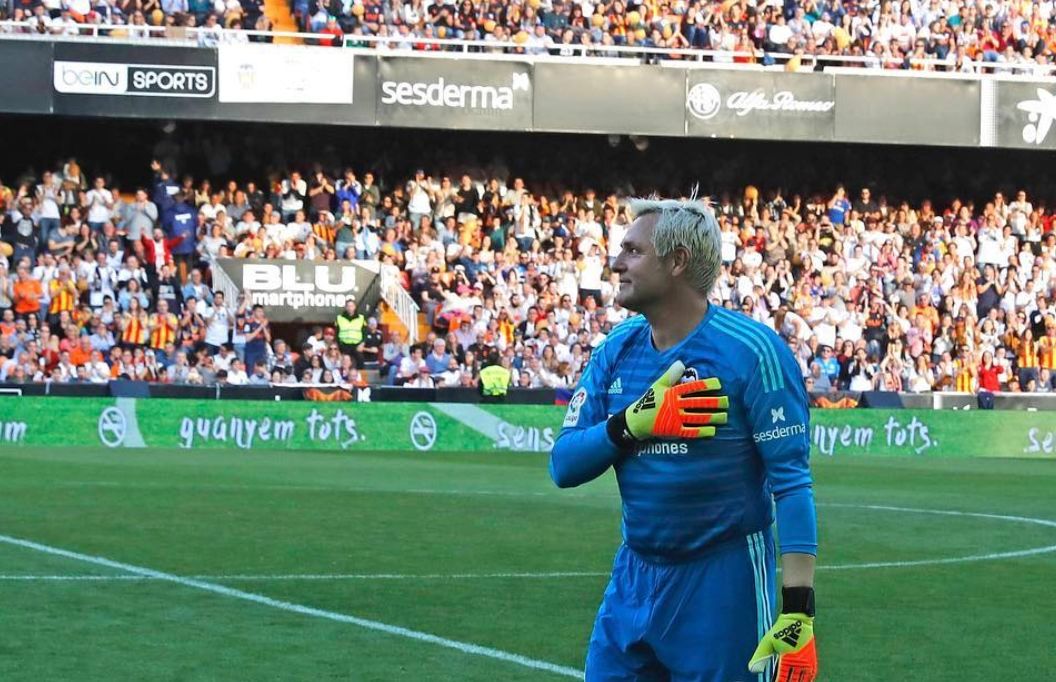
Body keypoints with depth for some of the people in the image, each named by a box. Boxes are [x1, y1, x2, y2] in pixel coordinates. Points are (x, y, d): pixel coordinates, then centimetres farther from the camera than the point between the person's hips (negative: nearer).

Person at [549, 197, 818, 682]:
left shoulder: (751, 350, -13)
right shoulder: (616, 351, 4)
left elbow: (790, 481, -16)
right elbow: (563, 465, 1)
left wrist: (798, 610, -22)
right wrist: (634, 422, -18)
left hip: (722, 583, -5)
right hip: (635, 578, 5)